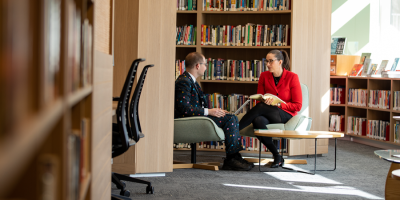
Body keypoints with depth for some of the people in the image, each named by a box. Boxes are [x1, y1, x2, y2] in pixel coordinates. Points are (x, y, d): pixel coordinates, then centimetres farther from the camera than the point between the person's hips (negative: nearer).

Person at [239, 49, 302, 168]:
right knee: (258, 121, -35)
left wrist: (278, 104, -18)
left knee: (261, 108, -33)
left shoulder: (292, 77, -6)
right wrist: (265, 101, -14)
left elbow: (297, 105, -6)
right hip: (267, 114, 4)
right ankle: (277, 157, -28)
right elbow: (260, 100, 10)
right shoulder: (264, 76, 6)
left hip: (287, 116, -3)